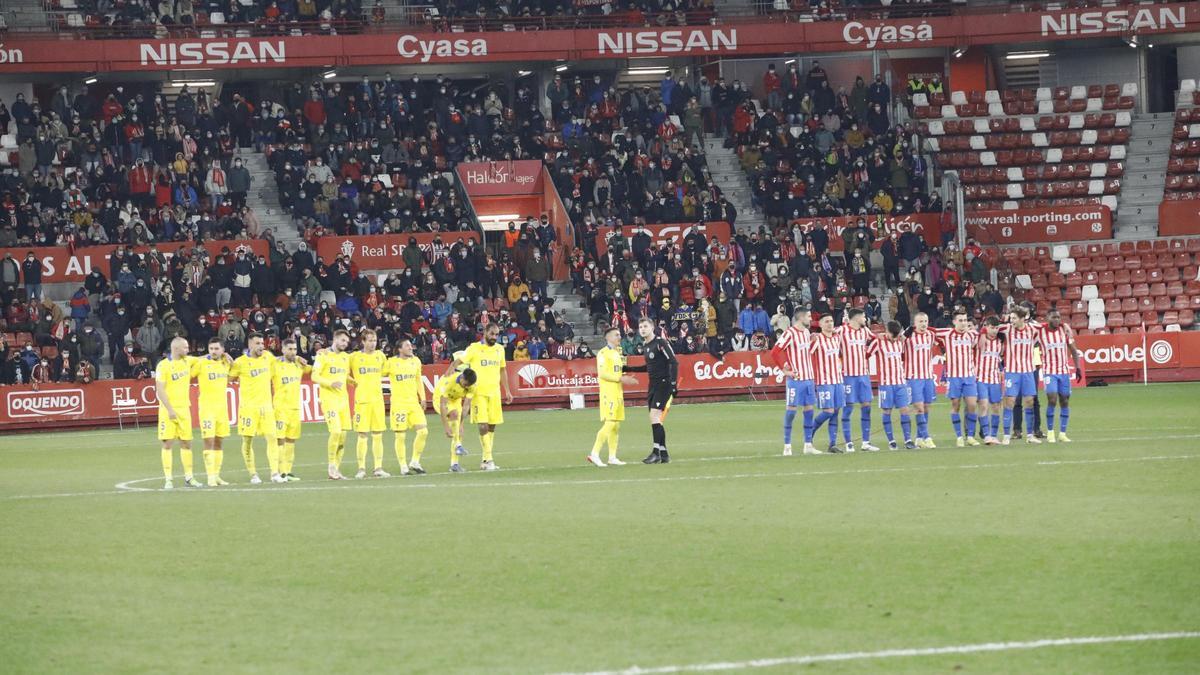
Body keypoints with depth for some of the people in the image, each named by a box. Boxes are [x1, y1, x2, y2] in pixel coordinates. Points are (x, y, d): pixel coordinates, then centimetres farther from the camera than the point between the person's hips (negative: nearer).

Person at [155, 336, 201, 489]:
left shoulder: (187, 361, 7)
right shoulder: (163, 366, -10)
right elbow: (160, 390, -13)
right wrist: (170, 410, -19)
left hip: (184, 409, 5)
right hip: (168, 410, -5)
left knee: (186, 443, 7)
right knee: (168, 443, -5)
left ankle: (188, 477, 14)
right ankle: (168, 479, -3)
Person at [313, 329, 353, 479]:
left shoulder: (346, 357, 15)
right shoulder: (323, 355, -5)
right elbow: (314, 376, -10)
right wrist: (331, 383, -23)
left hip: (343, 399, 7)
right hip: (329, 398, -7)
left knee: (343, 434, 4)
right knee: (335, 431, -17)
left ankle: (337, 469, 12)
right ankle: (331, 468, -8)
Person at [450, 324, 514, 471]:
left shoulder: (499, 349, 11)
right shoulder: (474, 348, -5)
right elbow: (458, 362, -8)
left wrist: (507, 391, 21)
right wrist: (450, 370, -24)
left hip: (494, 393, 5)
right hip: (478, 392, -5)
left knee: (492, 426, 6)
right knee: (483, 425, -13)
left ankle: (485, 460, 15)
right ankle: (488, 459, -12)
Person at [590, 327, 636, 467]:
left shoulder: (617, 353, 19)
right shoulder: (603, 353, -8)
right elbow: (602, 373, -17)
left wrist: (627, 379, 8)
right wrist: (621, 378, -19)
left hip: (618, 392, 9)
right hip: (608, 393, -9)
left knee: (616, 425, 8)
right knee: (609, 424, -15)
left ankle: (612, 457, 11)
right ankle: (594, 454, -15)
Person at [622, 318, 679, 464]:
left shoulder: (661, 343, -11)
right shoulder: (645, 346, 14)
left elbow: (674, 362, -14)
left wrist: (673, 383, -21)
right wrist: (628, 369, 25)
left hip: (664, 383, -9)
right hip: (653, 385, 9)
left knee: (654, 416, -17)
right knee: (655, 420, 6)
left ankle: (656, 452, -16)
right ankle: (664, 454, 11)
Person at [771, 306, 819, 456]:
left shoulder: (807, 332, 12)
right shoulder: (789, 333, -13)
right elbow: (775, 352, -18)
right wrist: (785, 370, -15)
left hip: (808, 377, 8)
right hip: (795, 378, -8)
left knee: (809, 409, 8)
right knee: (791, 409, -3)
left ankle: (808, 445, 13)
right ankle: (787, 446, 2)